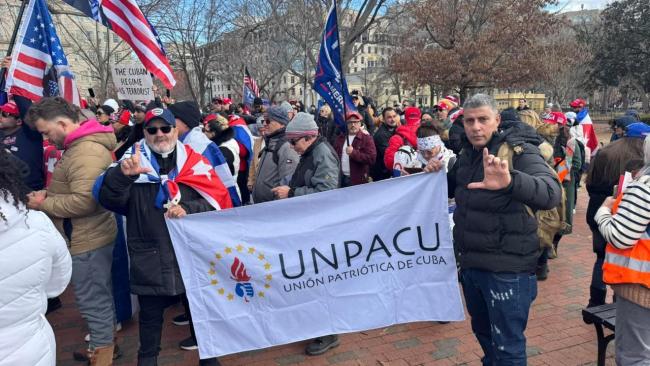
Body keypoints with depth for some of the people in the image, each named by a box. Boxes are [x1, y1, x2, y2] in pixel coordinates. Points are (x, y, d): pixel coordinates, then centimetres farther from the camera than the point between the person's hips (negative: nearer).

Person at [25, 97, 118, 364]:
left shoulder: (87, 152, -23)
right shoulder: (82, 145, 11)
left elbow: (83, 200, -30)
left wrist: (43, 204, -16)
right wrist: (50, 193, 5)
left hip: (87, 239, -11)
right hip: (91, 236, 11)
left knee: (91, 300, 2)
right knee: (100, 295, 21)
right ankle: (104, 344, 37)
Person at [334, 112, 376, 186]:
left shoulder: (366, 138, -4)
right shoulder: (341, 138, 13)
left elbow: (372, 158, -14)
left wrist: (354, 153, -21)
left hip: (357, 180, -4)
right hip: (341, 179, 5)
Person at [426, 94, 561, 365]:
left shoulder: (519, 150, -15)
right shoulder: (467, 153, 6)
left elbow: (551, 193, -33)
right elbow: (452, 189, 22)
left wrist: (510, 181, -53)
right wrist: (437, 174, 0)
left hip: (506, 268, -7)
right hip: (471, 262, 7)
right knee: (482, 331, 25)